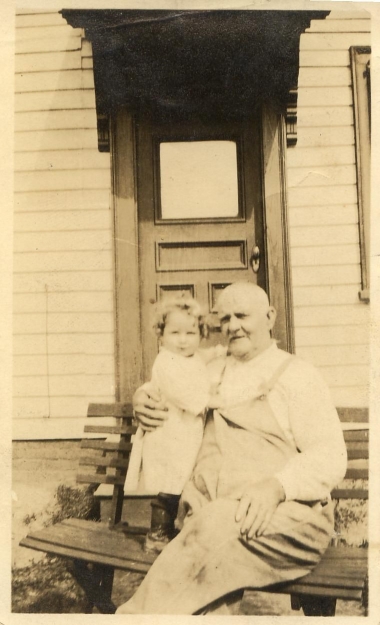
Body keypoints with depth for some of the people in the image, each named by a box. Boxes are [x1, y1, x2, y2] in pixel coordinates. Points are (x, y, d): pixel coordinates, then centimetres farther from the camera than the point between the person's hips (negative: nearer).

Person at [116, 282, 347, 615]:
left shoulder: (297, 375, 5)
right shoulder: (215, 372, 22)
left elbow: (331, 457, -5)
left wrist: (276, 486, -24)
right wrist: (143, 397, 14)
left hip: (289, 515, -3)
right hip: (211, 515, 4)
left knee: (220, 524, -35)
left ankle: (139, 613, -26)